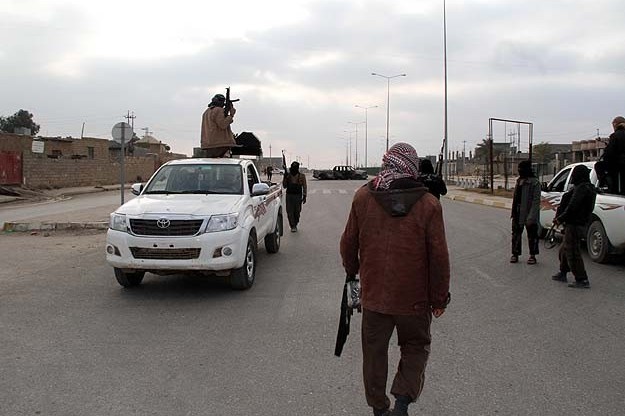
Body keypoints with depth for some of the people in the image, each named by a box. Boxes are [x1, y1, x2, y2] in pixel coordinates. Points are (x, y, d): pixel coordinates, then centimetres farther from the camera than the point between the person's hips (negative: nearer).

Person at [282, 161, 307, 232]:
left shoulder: (302, 176, 2)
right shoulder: (288, 175, 6)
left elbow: (304, 187, 2)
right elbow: (284, 186, 6)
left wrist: (304, 196, -6)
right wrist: (285, 177, -8)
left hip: (298, 196, -1)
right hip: (289, 195, 1)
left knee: (297, 212, 5)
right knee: (290, 212, -5)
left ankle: (295, 224, 27)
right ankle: (293, 226, 3)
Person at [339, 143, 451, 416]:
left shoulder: (363, 197, -4)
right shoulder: (429, 204, -10)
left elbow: (348, 243, 5)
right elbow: (439, 257, -8)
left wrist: (352, 270, 24)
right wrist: (439, 298, 2)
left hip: (373, 293, 2)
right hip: (415, 298, -1)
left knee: (374, 351, 16)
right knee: (415, 347, 18)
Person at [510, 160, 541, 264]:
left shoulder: (534, 182, -15)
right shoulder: (519, 181, 11)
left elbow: (536, 201, -18)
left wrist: (531, 217, -23)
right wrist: (513, 212, 14)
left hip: (529, 214, -7)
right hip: (518, 213, 7)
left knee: (532, 236, 6)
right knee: (516, 234, 11)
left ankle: (532, 256, 17)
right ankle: (515, 254, 20)